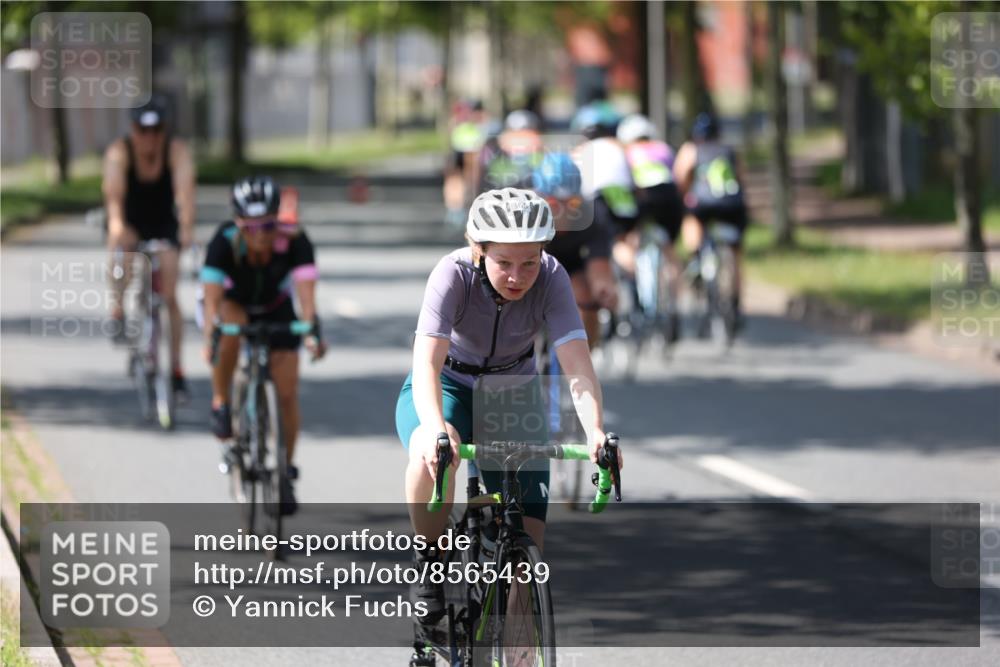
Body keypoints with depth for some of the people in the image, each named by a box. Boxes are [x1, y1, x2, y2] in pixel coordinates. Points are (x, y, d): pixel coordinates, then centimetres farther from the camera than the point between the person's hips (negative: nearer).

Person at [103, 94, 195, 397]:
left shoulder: (177, 151, -22)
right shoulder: (119, 152, -24)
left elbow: (185, 188, -38)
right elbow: (113, 190, -40)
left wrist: (187, 227, -55)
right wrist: (116, 225, -59)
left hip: (164, 226, 1)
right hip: (129, 224, 0)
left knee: (168, 295, -11)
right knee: (124, 247, -36)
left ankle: (176, 368, -4)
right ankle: (117, 312, -21)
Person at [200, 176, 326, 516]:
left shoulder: (294, 242, -32)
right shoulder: (224, 243, -34)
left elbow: (306, 292, -43)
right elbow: (212, 297, -41)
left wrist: (313, 332, -60)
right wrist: (209, 339, -57)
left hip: (276, 310, 2)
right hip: (234, 304, -2)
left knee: (287, 393, -6)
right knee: (231, 328, -39)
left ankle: (286, 472, 12)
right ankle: (220, 405, -18)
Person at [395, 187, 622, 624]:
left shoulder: (550, 279, -24)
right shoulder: (454, 274, -29)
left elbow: (577, 367, -32)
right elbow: (426, 363, -40)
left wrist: (596, 432, -51)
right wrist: (436, 429, -59)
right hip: (448, 386, -2)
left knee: (528, 546, -11)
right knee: (433, 453, -39)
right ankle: (430, 565, -16)